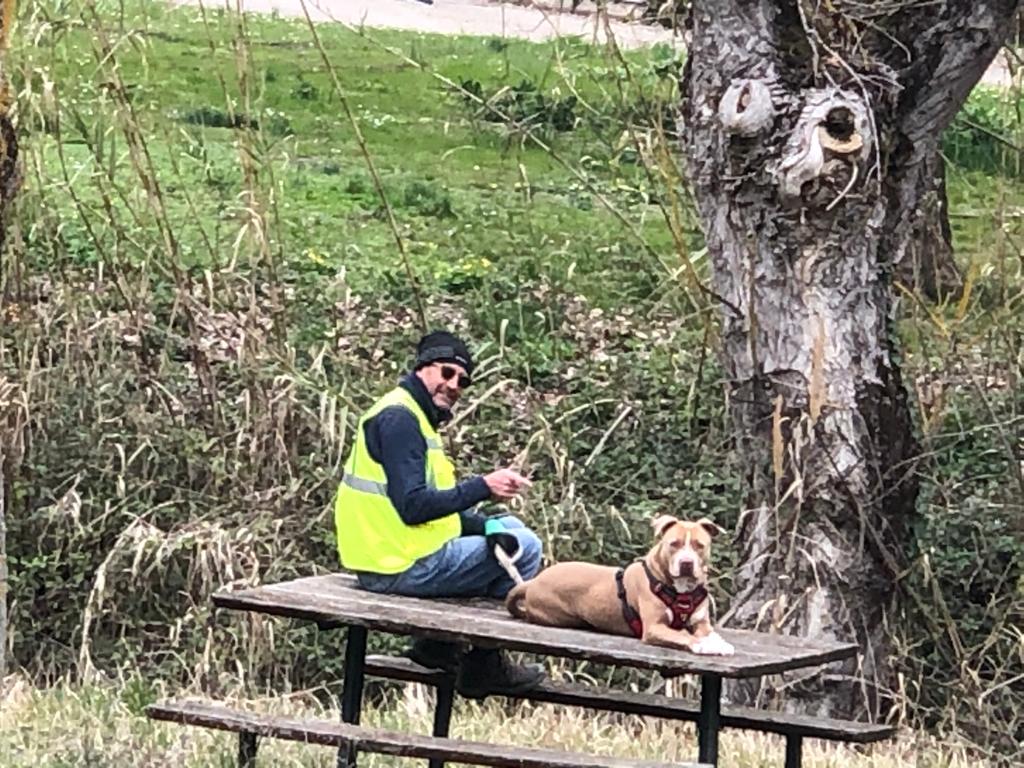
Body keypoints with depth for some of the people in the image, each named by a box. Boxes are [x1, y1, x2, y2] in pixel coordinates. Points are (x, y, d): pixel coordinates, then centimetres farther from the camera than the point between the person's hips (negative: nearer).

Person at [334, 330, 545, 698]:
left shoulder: (415, 417, 18)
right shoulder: (398, 418, -15)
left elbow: (440, 507, 15)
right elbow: (413, 507, -24)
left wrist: (490, 525, -1)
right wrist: (483, 487, -20)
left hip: (391, 559, 10)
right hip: (402, 567, -10)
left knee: (508, 530, 22)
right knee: (524, 547, -4)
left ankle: (439, 642, 17)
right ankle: (483, 665, 4)